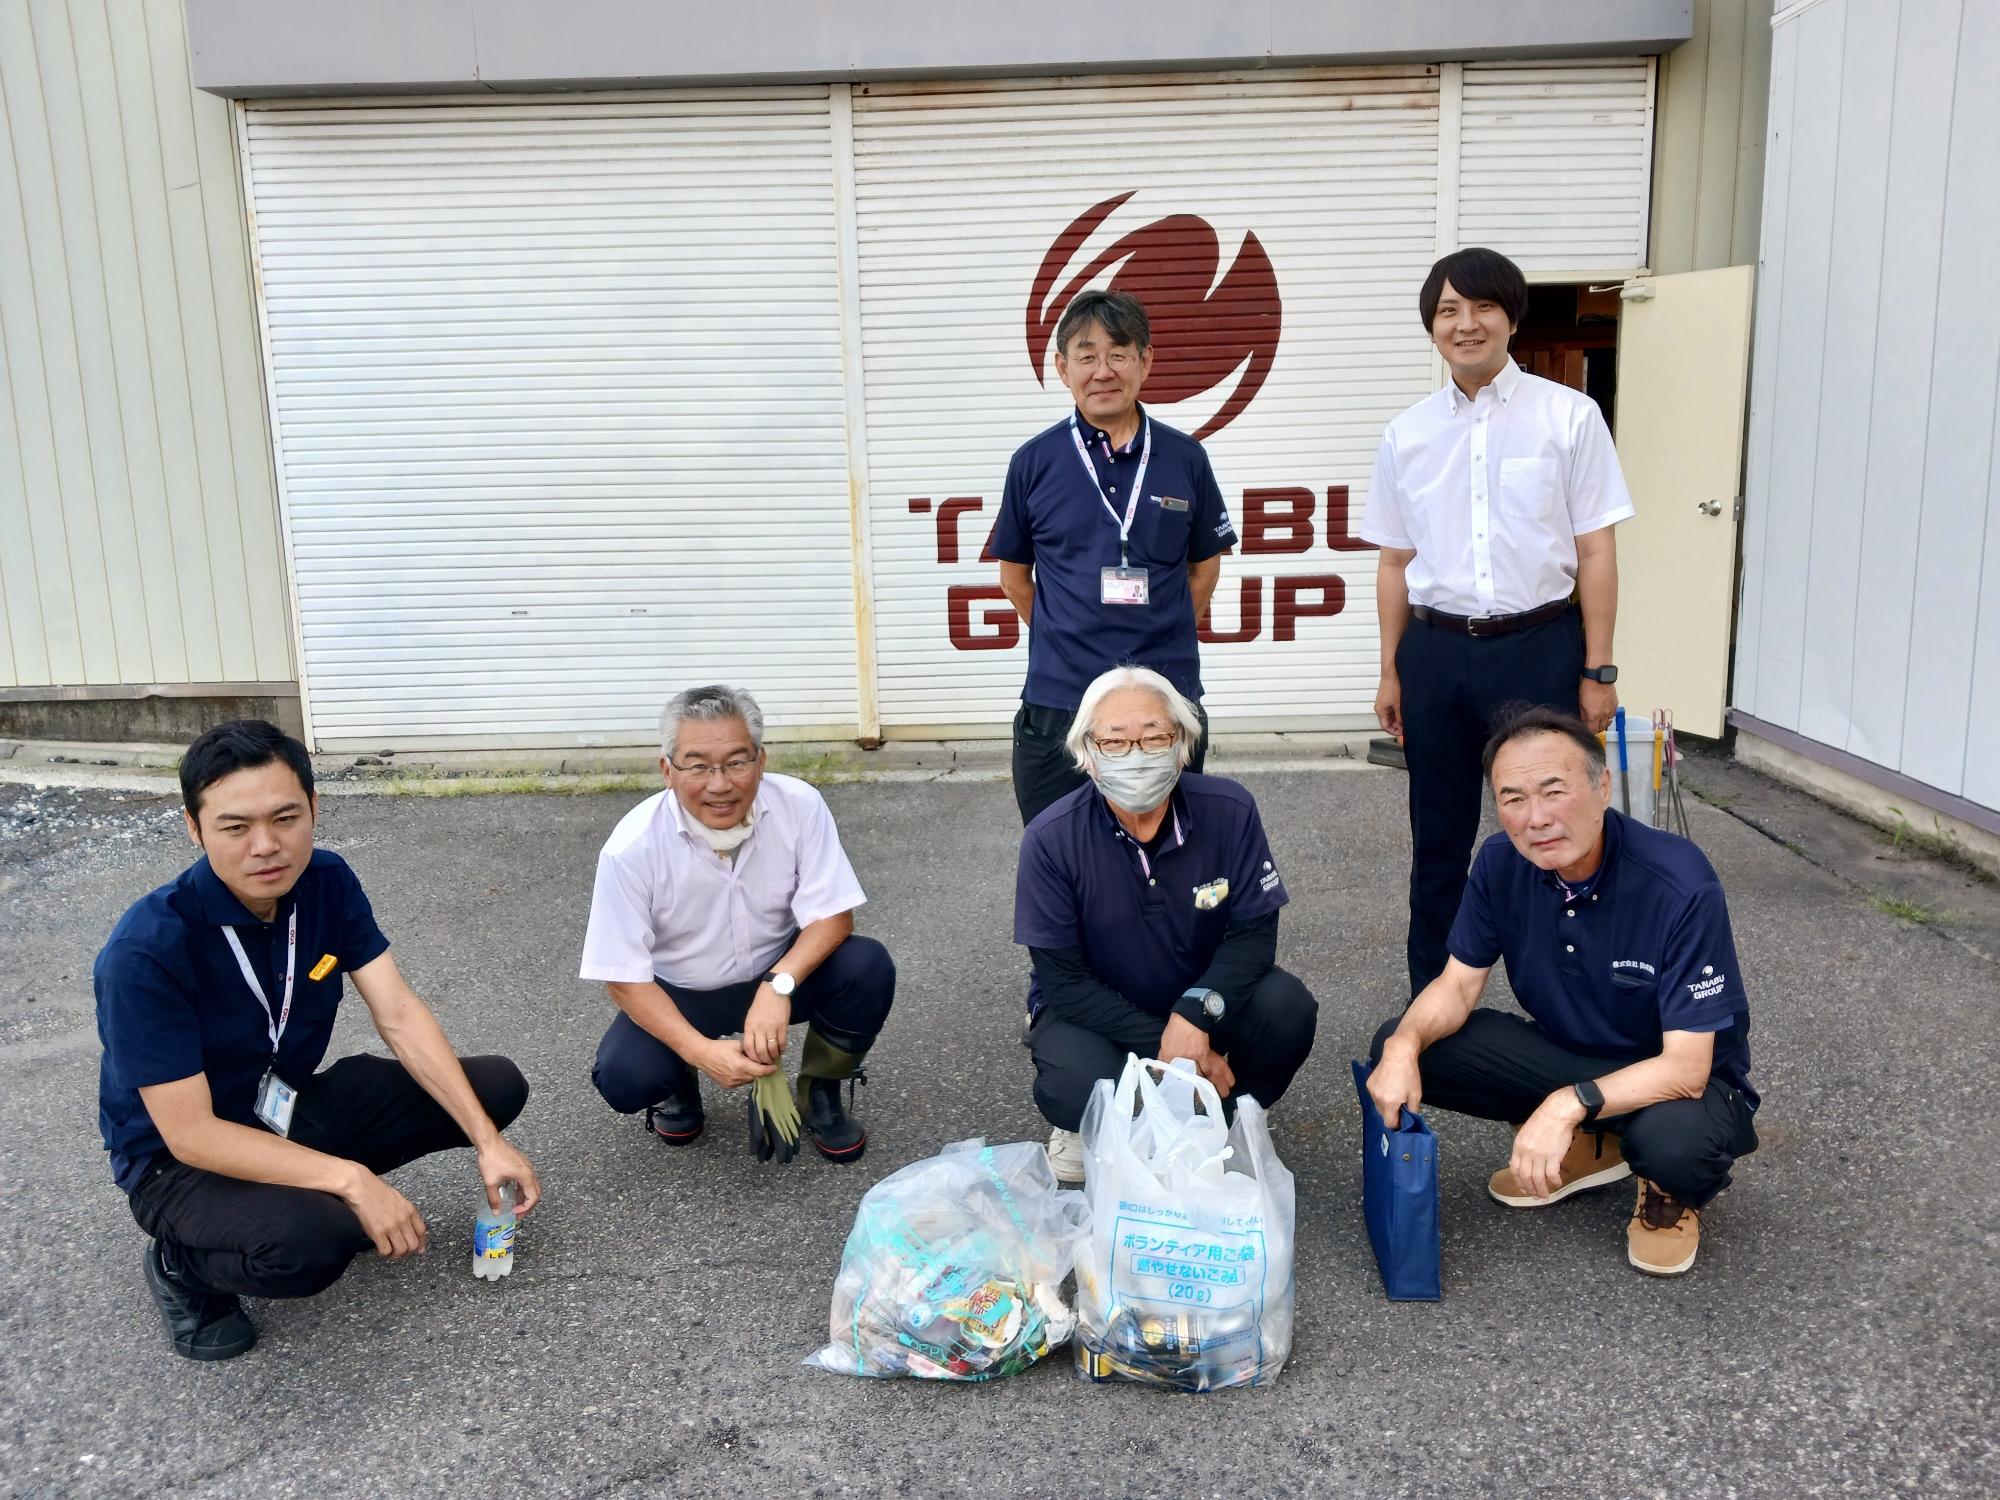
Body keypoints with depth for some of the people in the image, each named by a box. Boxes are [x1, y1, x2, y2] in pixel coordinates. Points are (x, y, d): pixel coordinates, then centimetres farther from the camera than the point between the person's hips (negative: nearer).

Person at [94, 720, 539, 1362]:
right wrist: (351, 1179, -32)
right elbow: (189, 1133, -27)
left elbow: (401, 1019, -11)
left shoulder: (327, 882, -12)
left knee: (497, 1087, -5)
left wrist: (487, 1142, -18)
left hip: (294, 1105, 6)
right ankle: (181, 1262, -2)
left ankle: (314, 1194, 7)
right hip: (182, 1160, -6)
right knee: (305, 1242, -38)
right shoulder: (146, 950, -30)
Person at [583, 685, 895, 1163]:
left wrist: (777, 985, -37)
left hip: (777, 975, 1)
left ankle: (817, 1094, 2)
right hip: (678, 993, -1)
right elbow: (624, 976, -19)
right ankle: (680, 1084, 11)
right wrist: (700, 1050, -32)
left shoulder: (800, 806, -23)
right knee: (625, 1078, -28)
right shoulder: (631, 848, -26)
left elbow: (832, 915, -19)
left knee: (868, 968, -26)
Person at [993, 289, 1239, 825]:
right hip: (1059, 701, -1)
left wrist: (1161, 638, 4)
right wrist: (1069, 641, 6)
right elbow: (1014, 574, 9)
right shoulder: (1034, 461, -1)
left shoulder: (1184, 458, 2)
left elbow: (1205, 565, 12)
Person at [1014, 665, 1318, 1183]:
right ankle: (1089, 1127, 6)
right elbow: (1064, 980, -19)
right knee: (1081, 1083, -34)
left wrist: (1195, 1014, -32)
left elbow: (1254, 932, -14)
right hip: (1091, 1009, -2)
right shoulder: (1050, 839, -22)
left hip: (1200, 996, 3)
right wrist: (1165, 1050, -26)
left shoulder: (1229, 811, -17)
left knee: (1287, 1008, -25)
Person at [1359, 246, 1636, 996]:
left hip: (1539, 648, -3)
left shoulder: (1569, 416, -2)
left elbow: (1595, 551, -2)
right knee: (1438, 840, 13)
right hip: (1436, 652, 3)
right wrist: (1391, 671, 11)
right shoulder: (1407, 433, 7)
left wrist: (1597, 671, -5)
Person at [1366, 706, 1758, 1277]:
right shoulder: (1501, 863, -14)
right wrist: (1405, 1045, -27)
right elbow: (1458, 985, -6)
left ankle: (1673, 1191, 1)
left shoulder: (1679, 884, -30)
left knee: (1671, 1139, -40)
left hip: (1678, 1077, -5)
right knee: (1400, 1047, -15)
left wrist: (1570, 1103, -45)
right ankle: (1588, 1145, 7)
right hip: (1568, 1052, 5)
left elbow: (1685, 1068, -30)